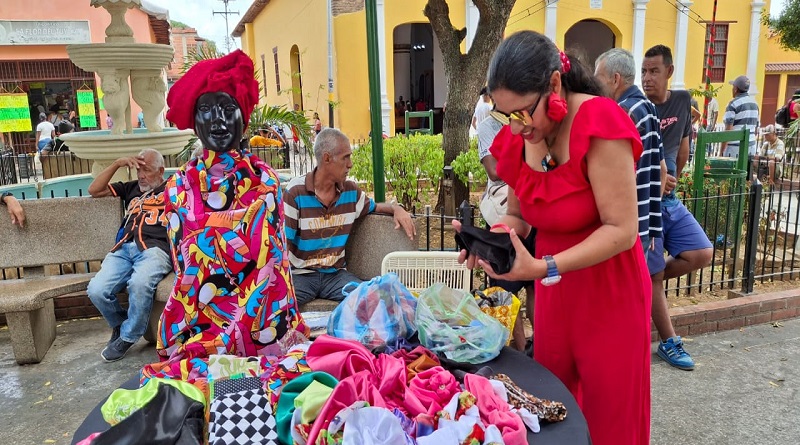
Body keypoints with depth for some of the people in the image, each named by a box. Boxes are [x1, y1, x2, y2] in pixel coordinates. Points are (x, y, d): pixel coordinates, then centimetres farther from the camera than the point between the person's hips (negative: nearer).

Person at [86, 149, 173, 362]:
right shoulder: (131, 188, 33)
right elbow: (94, 190, 26)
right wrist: (117, 164, 19)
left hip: (154, 249, -5)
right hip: (123, 249, 5)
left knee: (139, 283, -37)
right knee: (96, 290, -21)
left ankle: (128, 336, -10)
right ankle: (120, 323, 12)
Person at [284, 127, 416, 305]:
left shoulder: (350, 191, 6)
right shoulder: (295, 192, -9)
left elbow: (373, 206, 28)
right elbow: (282, 243, -10)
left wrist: (396, 208, 5)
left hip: (336, 273, 4)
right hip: (300, 275, -4)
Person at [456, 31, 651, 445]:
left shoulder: (599, 125, -23)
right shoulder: (516, 139, -4)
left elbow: (621, 230, -23)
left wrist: (544, 268, -32)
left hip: (609, 293, -5)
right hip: (553, 292, 6)